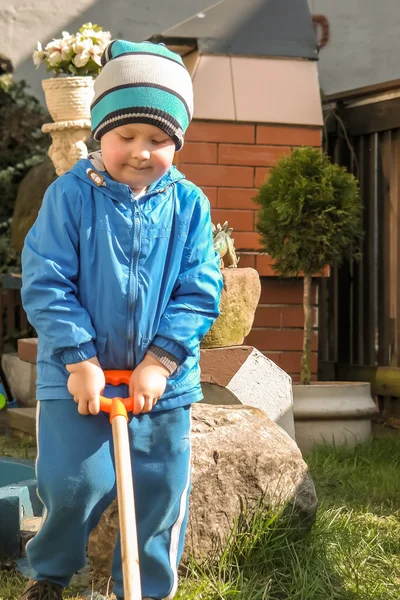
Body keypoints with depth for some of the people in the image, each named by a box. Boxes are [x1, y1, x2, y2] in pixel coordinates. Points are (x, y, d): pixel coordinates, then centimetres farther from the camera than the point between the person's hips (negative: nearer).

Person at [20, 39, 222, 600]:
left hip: (162, 379, 2)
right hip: (79, 375, -2)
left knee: (160, 492, 8)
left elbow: (200, 292, -3)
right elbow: (45, 283, -10)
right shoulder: (69, 196, -7)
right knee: (75, 484, -5)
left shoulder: (188, 205, -2)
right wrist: (79, 360, -16)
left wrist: (161, 361, -12)